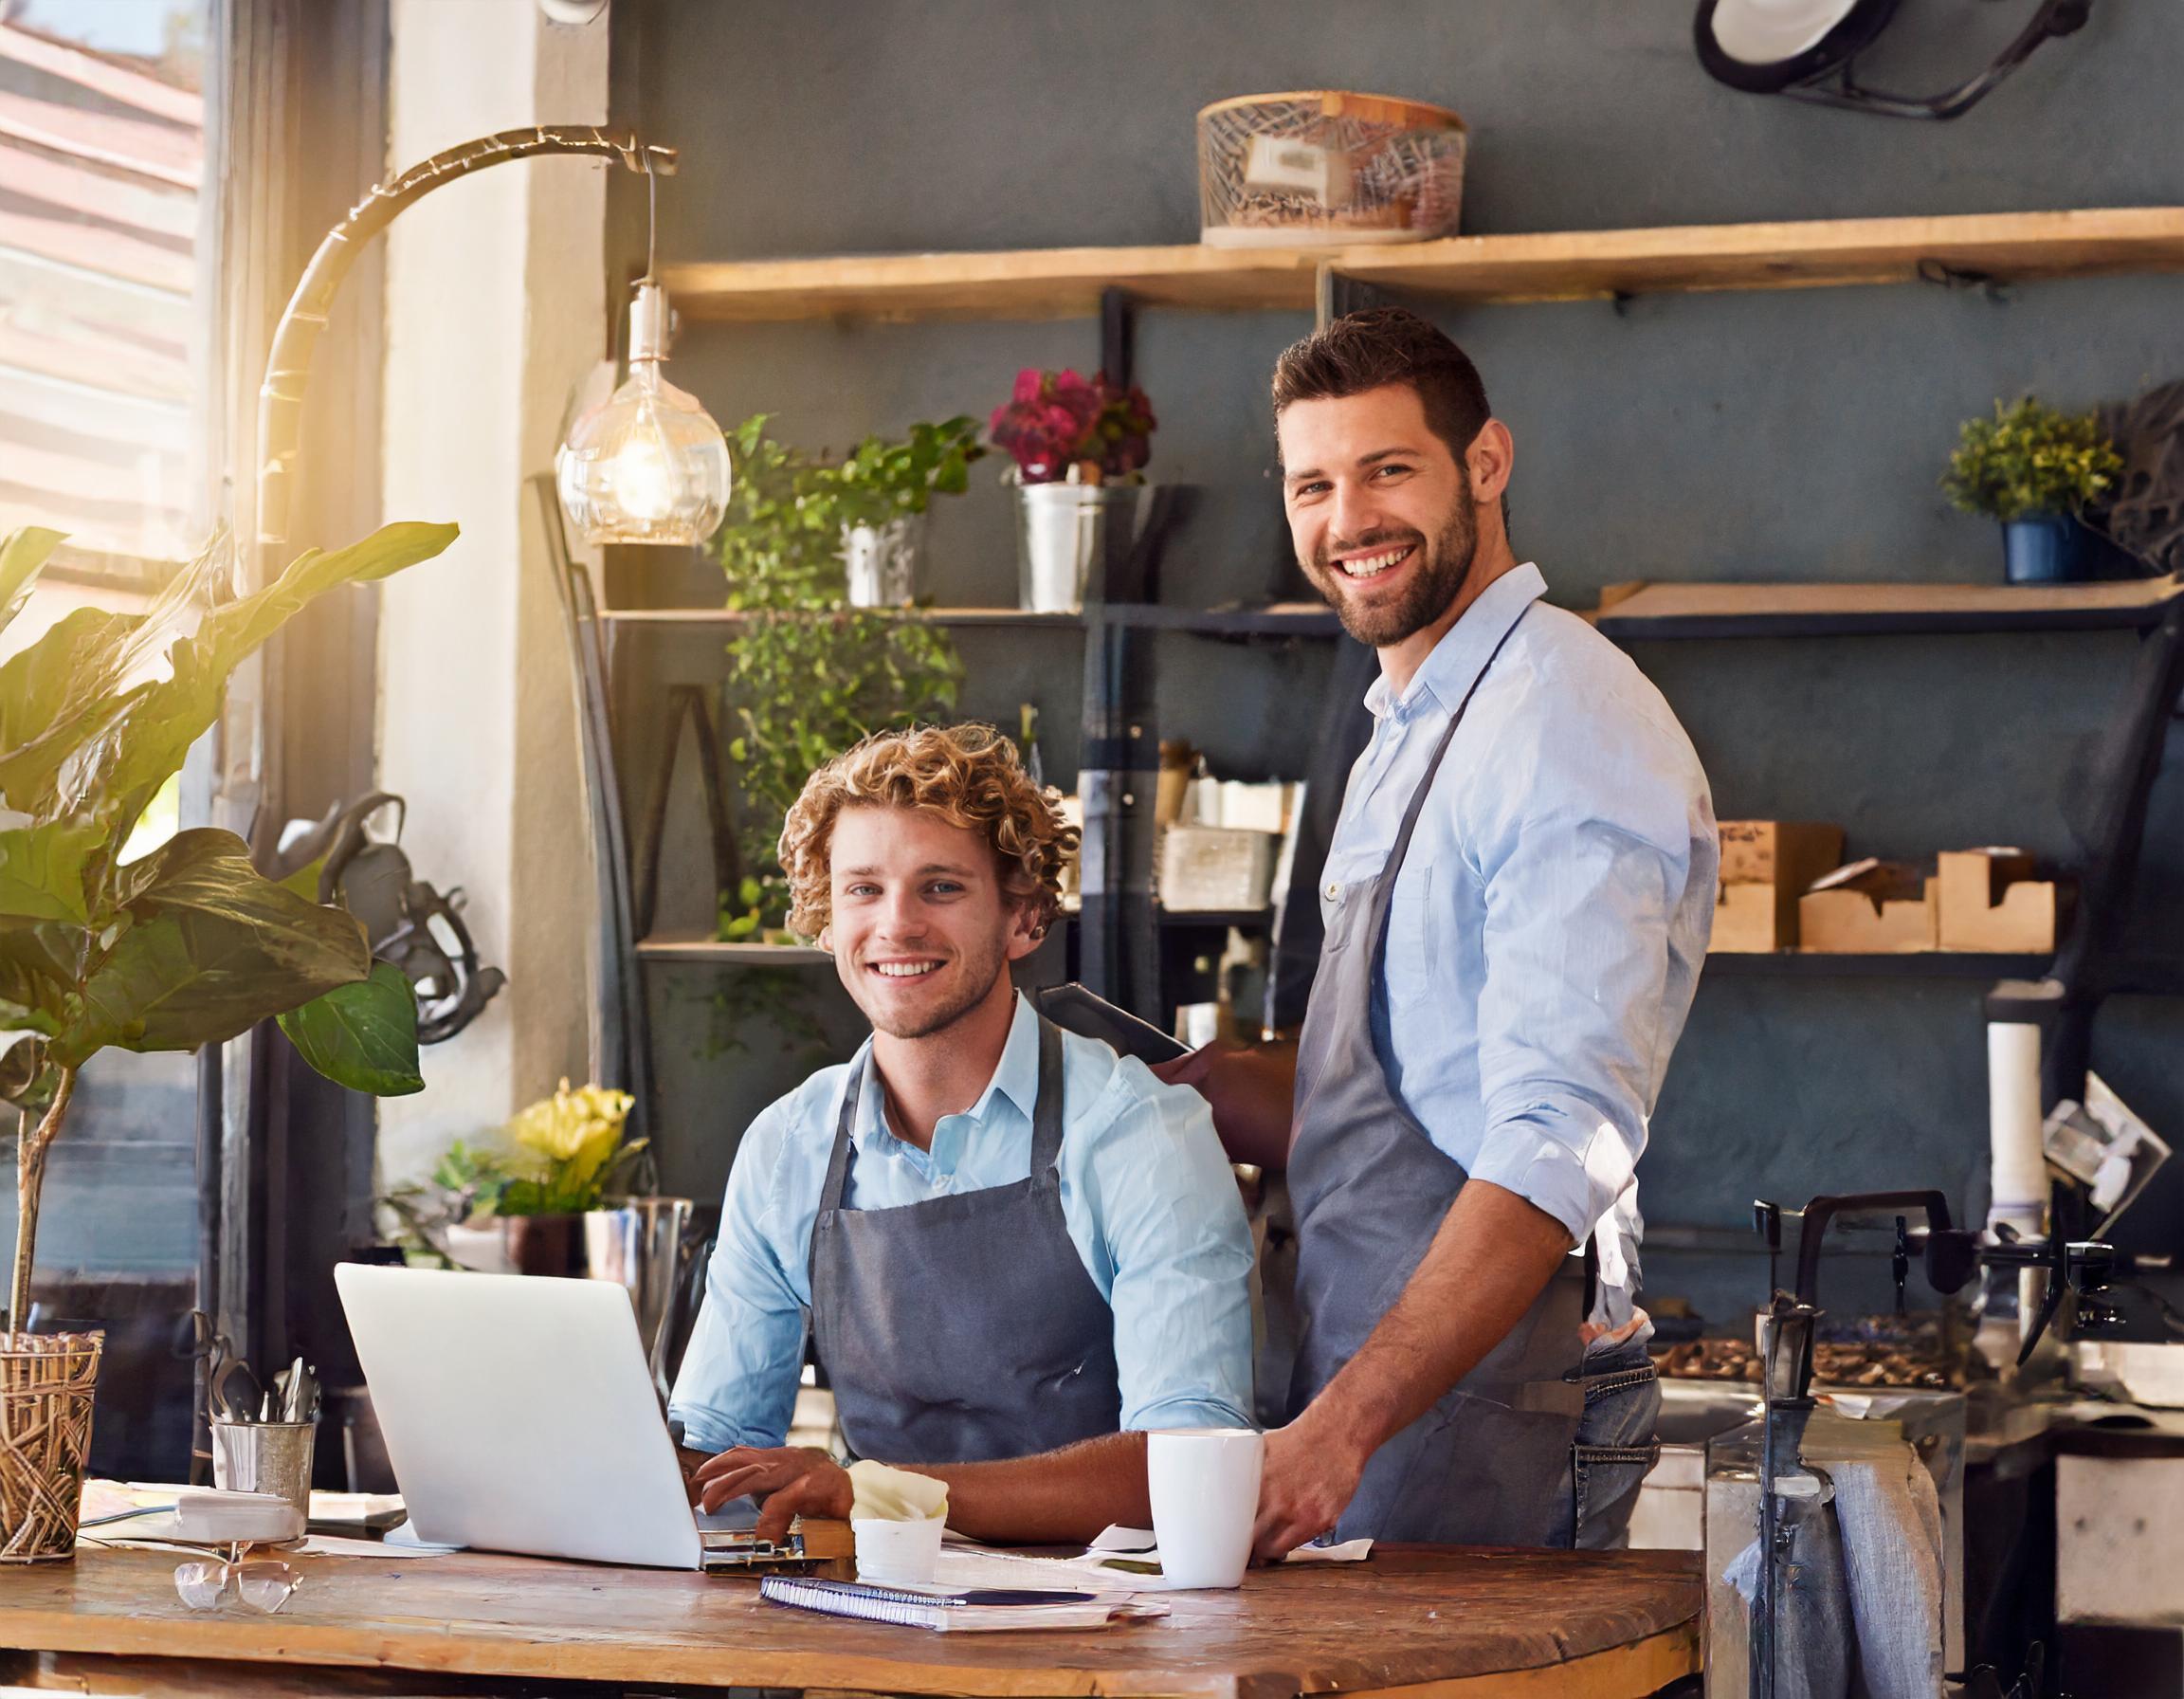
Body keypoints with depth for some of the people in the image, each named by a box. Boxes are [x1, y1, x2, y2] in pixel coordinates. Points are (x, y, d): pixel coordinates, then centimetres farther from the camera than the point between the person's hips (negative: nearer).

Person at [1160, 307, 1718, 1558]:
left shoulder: (1568, 731, -14)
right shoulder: (1412, 730, 19)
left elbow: (1558, 1151, -23)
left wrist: (1340, 1429, -29)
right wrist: (1192, 1090, 8)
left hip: (1495, 1408, -9)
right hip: (1368, 1386, 9)